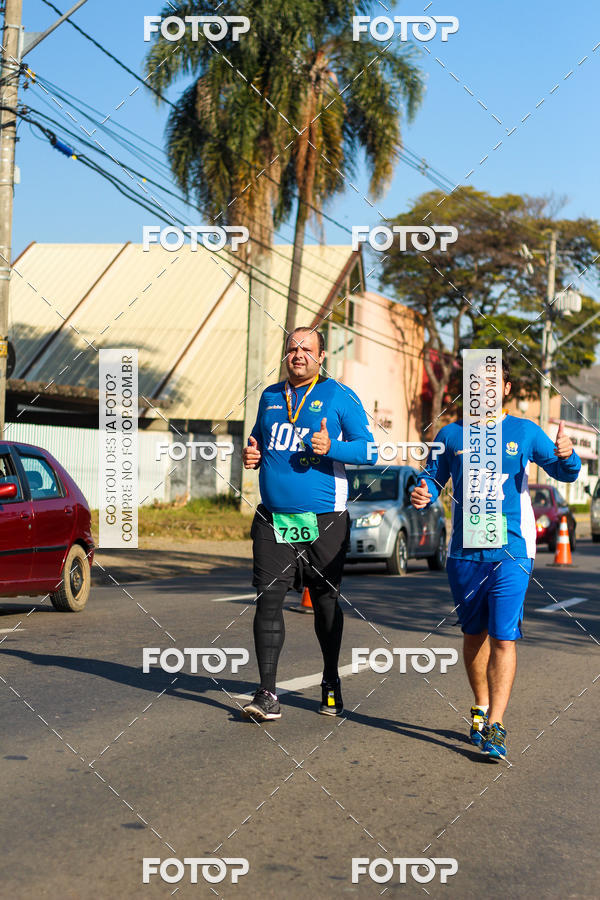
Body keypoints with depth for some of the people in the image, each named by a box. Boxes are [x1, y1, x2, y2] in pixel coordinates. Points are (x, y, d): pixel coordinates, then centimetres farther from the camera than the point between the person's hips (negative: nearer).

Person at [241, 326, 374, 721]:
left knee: (326, 601, 10)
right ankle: (268, 694, -5)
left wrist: (331, 448, -24)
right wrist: (251, 455, 5)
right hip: (273, 518, 3)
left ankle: (331, 684, 28)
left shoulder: (340, 397, -1)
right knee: (269, 599, -7)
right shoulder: (270, 396, 14)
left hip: (323, 521, -3)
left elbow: (368, 448, -6)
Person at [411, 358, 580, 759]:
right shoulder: (452, 435, 8)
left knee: (503, 638, -11)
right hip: (464, 551, 3)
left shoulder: (524, 432, 4)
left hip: (511, 551, -2)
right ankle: (481, 708, 32)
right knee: (475, 634, 14)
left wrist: (566, 455, -20)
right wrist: (423, 493, -9)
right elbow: (433, 477, 13)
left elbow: (565, 473, 3)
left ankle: (494, 726, -11)